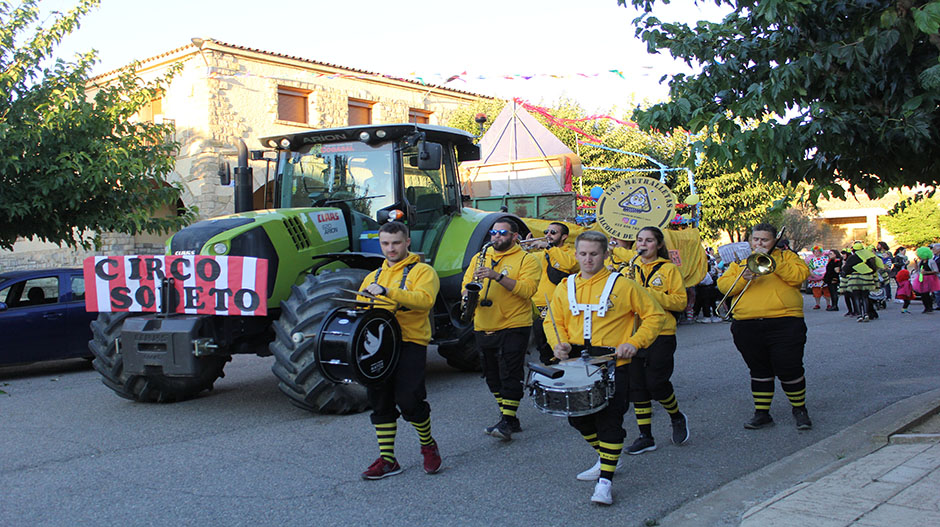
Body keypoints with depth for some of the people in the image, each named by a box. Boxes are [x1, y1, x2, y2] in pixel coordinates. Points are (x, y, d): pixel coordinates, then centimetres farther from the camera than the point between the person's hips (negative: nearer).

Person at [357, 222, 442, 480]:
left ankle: (428, 445, 15)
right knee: (379, 401, 5)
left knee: (408, 399, -12)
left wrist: (387, 291, -26)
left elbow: (425, 299, -19)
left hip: (410, 343, -6)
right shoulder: (373, 276, 22)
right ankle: (387, 460, 15)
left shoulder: (422, 271, 1)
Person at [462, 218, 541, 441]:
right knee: (493, 376, 12)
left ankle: (506, 423, -5)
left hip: (513, 327, -6)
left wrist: (497, 276, -25)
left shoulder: (527, 260, -3)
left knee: (510, 374, -8)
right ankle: (510, 419, 23)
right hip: (484, 328, 6)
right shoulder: (480, 257, 14)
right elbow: (466, 282, 13)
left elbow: (527, 289, -17)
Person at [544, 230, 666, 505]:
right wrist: (559, 343, -6)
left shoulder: (622, 285, -4)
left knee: (609, 421, -7)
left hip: (613, 366, -5)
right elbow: (553, 321, 15)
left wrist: (634, 343, -12)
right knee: (577, 417, 10)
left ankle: (605, 480, 1)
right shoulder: (565, 287, 9)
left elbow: (655, 315, -1)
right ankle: (606, 458, 34)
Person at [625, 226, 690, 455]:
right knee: (636, 385, 3)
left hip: (661, 334, -4)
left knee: (656, 383, -7)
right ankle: (645, 437, 14)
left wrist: (650, 293, -18)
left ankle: (677, 418, 23)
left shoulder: (669, 269, 1)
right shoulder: (630, 269, 12)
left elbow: (680, 301, -7)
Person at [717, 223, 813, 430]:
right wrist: (743, 277, -13)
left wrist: (772, 260, -13)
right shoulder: (740, 261, 17)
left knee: (789, 370, -2)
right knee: (759, 372, 10)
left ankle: (800, 410, 18)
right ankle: (762, 413, 19)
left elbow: (800, 275, -9)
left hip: (784, 322, -3)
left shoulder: (786, 256, 10)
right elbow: (723, 285, 6)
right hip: (747, 325, 3)